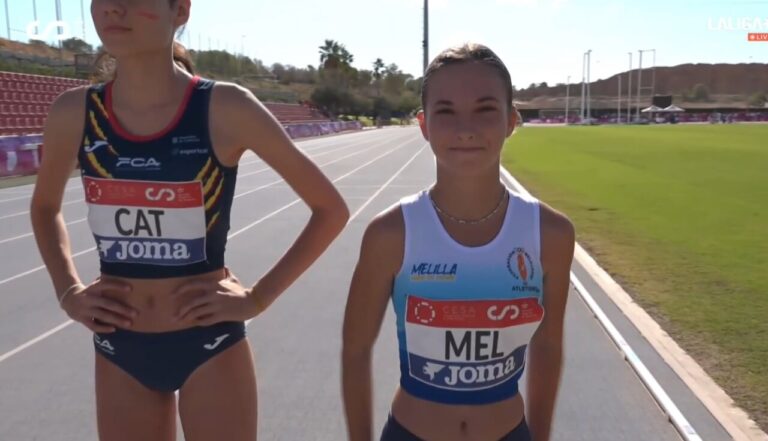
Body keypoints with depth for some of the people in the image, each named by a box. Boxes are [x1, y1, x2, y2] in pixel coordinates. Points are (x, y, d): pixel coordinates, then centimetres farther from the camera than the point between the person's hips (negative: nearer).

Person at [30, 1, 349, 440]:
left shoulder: (226, 108, -15)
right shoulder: (75, 113, -4)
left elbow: (332, 209, -7)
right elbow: (45, 207, 17)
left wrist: (258, 298, -10)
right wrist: (68, 291, 4)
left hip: (209, 342, -3)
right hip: (119, 348, 3)